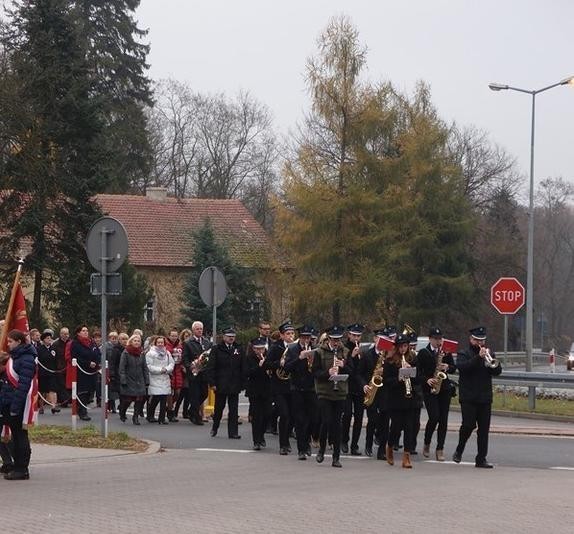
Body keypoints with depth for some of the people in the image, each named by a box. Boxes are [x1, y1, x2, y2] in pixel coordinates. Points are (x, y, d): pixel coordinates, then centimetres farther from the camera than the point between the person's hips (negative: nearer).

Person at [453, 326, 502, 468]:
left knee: (484, 428, 0)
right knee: (469, 425, -13)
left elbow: (497, 371, 5)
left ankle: (481, 459, 4)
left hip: (485, 398, 4)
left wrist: (490, 360, -13)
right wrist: (478, 357, -24)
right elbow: (462, 366, -17)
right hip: (468, 397, -4)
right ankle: (459, 450, 10)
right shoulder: (463, 354, 4)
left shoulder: (489, 354, 16)